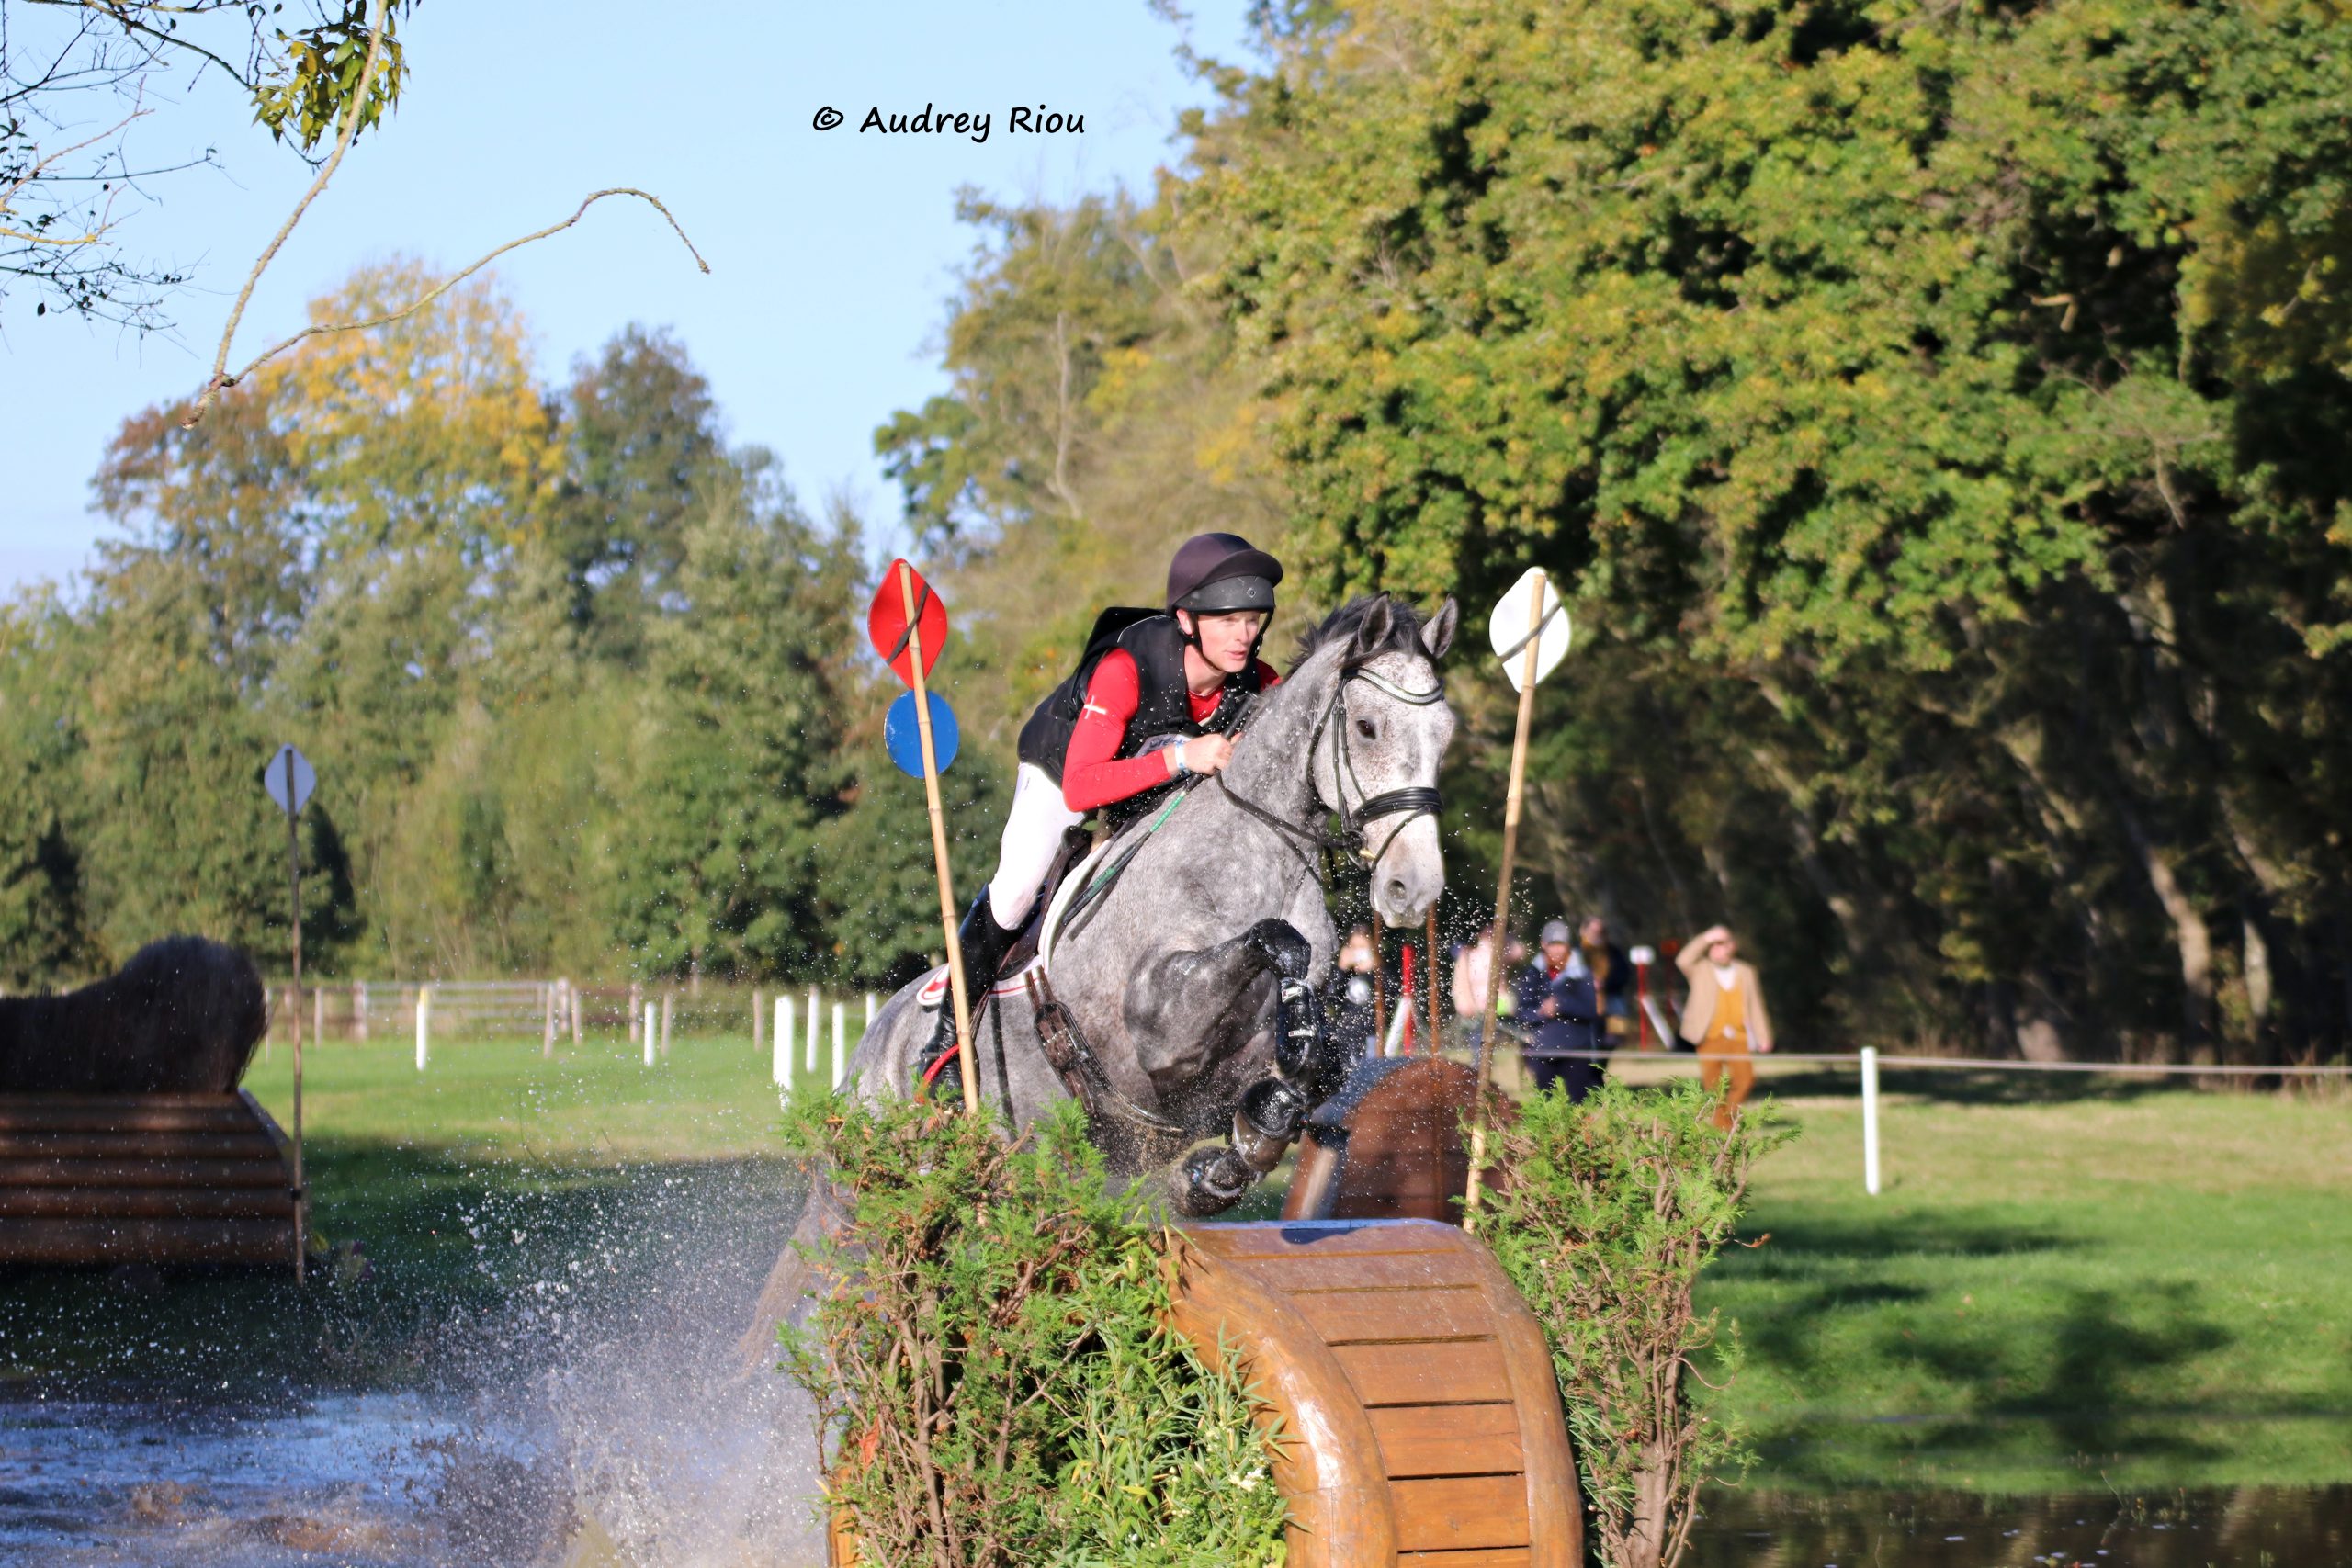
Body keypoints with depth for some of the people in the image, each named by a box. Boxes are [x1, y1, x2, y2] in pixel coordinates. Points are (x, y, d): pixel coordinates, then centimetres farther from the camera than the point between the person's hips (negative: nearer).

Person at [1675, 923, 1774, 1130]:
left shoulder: (1746, 972, 14)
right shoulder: (1700, 970, 7)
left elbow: (1755, 1006, 14)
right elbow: (1683, 961, -14)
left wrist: (1763, 1037, 9)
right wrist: (1705, 939, -14)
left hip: (1738, 1038, 1)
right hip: (1710, 1038, -1)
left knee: (1745, 1078, -14)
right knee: (1713, 1083, -1)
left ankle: (1730, 1112, 4)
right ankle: (1721, 1125, 9)